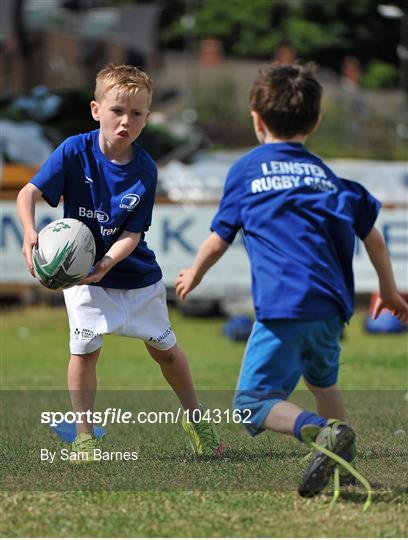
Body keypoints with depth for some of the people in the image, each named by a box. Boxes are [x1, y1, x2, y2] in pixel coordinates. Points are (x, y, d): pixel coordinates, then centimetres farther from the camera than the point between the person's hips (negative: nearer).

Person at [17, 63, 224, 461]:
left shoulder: (145, 170, -15)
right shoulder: (74, 151, -18)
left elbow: (132, 234, -16)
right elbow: (29, 193, -23)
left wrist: (106, 264, -35)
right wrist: (30, 232, -42)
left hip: (136, 274, 1)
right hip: (82, 273, -1)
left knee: (163, 347, 12)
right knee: (84, 350, -9)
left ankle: (195, 419, 32)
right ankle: (83, 438, 3)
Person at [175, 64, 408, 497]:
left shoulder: (246, 169, 9)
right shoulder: (327, 175, 19)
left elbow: (218, 241, 13)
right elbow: (372, 236, 21)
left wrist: (193, 275, 33)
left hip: (282, 305, -5)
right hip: (331, 305, 5)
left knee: (253, 402, -6)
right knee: (323, 381, 30)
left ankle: (322, 431, -30)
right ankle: (344, 464, 26)